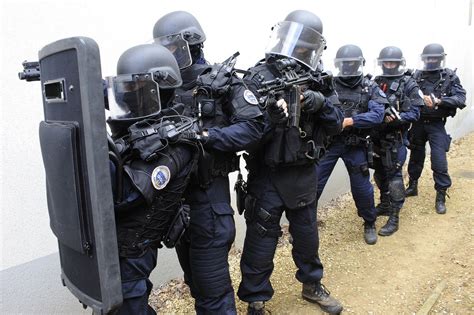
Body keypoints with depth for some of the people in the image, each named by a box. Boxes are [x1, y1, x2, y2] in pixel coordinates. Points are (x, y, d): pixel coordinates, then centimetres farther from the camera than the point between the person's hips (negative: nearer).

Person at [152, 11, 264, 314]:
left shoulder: (221, 81, -7)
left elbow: (253, 126, -13)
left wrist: (206, 136, -20)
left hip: (208, 192, -6)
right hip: (173, 191, 6)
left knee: (211, 279, 0)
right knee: (193, 274, 21)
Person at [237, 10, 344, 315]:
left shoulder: (316, 80, 4)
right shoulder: (258, 78, -10)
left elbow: (336, 124, 2)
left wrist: (321, 103, -16)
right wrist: (270, 116, -34)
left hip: (304, 175, 5)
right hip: (267, 177, -4)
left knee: (307, 235, 21)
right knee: (260, 243, 5)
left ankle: (312, 284, 45)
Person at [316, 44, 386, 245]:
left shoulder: (370, 88, 1)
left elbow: (377, 115, -12)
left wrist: (350, 121, -23)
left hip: (354, 146, 0)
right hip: (328, 143, 0)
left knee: (362, 187, 9)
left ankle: (369, 224, 33)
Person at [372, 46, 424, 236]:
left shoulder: (408, 85, -3)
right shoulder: (376, 83, 9)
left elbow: (415, 113, -7)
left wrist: (396, 118, -22)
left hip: (395, 139, -5)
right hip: (376, 136, 5)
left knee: (393, 176, -5)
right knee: (379, 173, 16)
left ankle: (394, 218, 1)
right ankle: (385, 204, 35)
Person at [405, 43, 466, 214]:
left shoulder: (450, 77, -4)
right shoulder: (417, 76, 1)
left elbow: (461, 99, -14)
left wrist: (439, 101, -27)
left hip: (437, 124, -2)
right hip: (418, 122, 2)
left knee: (439, 161, -7)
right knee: (416, 157, 16)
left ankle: (441, 197, 7)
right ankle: (412, 186, 34)